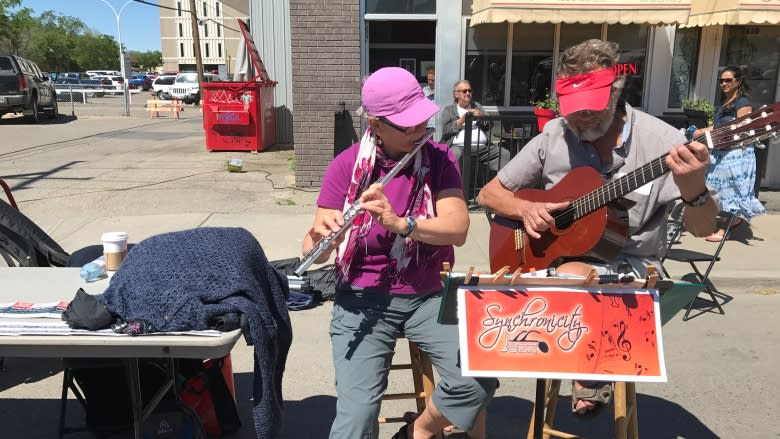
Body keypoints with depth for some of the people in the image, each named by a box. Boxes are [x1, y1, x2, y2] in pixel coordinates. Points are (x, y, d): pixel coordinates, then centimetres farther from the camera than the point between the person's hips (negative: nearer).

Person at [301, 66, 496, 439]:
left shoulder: (440, 159, -1)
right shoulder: (346, 166, -6)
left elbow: (458, 228, -14)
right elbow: (312, 252, -8)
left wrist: (400, 223, -30)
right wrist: (319, 238, -32)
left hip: (429, 295, 2)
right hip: (363, 299, -1)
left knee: (478, 379, -19)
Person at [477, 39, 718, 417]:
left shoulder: (662, 141, -9)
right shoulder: (553, 136, -2)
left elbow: (702, 229, -8)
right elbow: (489, 194, 5)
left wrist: (695, 190, -31)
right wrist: (526, 209, -17)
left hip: (630, 267, -3)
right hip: (550, 257, 3)